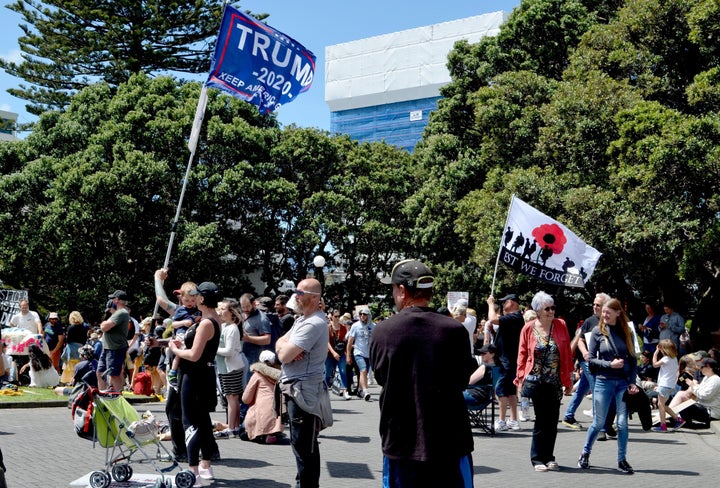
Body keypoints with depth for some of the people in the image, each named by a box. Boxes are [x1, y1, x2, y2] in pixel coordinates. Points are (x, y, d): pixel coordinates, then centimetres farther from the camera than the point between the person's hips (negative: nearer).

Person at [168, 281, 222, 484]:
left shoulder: (206, 323, -21)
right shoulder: (215, 319, 8)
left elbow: (194, 355, -24)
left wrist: (175, 350, -8)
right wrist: (183, 343, 7)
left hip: (195, 376, -10)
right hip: (205, 373, 10)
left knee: (191, 422, -7)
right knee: (203, 419, 18)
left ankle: (193, 473, -7)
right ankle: (206, 466, 29)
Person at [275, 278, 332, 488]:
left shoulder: (313, 324, -20)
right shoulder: (303, 319, 15)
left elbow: (284, 356, -23)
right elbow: (280, 342, 11)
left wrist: (284, 346, -1)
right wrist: (286, 346, -11)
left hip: (304, 391, -10)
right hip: (296, 389, 10)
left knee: (303, 446, -6)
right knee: (303, 444, 19)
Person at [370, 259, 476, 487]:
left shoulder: (381, 332, -8)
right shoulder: (455, 331, -10)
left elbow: (380, 377, 6)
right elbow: (462, 381, 3)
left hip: (399, 443, 1)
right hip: (449, 444, -1)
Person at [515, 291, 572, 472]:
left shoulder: (561, 325, 2)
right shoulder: (528, 328, -3)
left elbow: (567, 353, 4)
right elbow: (522, 355, 1)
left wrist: (568, 380, 3)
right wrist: (521, 379, -3)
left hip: (555, 382, 3)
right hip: (536, 381, -3)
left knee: (552, 420, 7)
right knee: (542, 419, -2)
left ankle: (548, 457, 22)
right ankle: (538, 459, 11)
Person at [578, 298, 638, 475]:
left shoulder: (626, 332, 4)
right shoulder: (598, 331, -1)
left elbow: (633, 360, 7)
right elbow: (591, 359, -2)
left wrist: (632, 382, -3)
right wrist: (610, 364, -14)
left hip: (623, 382, 2)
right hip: (603, 382, -2)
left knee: (622, 422, 1)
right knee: (599, 422, 5)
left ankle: (622, 460, 14)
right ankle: (585, 453, 24)